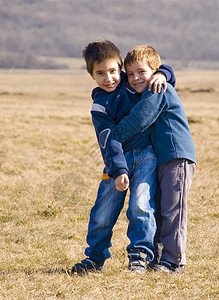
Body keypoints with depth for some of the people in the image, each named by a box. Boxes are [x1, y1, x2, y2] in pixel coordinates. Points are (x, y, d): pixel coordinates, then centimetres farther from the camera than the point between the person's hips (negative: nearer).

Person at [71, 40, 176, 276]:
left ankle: (139, 255, -6)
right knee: (103, 211, 1)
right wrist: (119, 171, -26)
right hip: (118, 160, 0)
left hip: (146, 155, 0)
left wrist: (160, 74, -5)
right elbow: (108, 141, -14)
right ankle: (94, 258, 18)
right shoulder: (99, 107, -3)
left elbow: (164, 69, 20)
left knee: (140, 205, -15)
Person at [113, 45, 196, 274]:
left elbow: (138, 120, -16)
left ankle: (173, 261, -7)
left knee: (172, 210, -10)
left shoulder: (159, 91, -10)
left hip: (177, 156, -11)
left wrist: (113, 138, -9)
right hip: (163, 160, 11)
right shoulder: (146, 95, 21)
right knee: (158, 210, 13)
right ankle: (155, 258, 20)